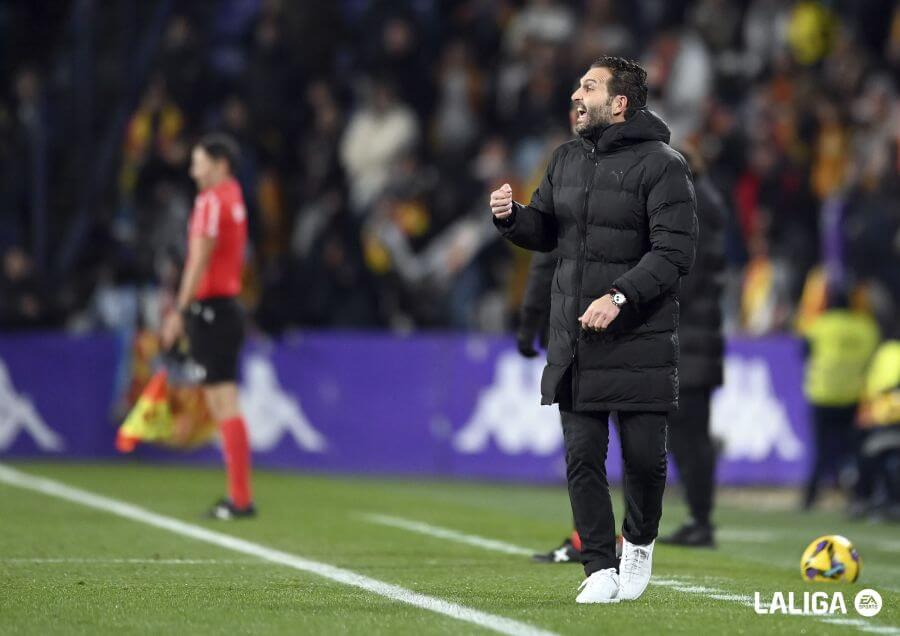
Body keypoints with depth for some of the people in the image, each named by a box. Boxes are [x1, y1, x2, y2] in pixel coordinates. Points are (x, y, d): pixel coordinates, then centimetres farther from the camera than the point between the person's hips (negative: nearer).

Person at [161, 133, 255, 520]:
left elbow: (199, 261, -19)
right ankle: (238, 496, 14)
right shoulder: (234, 198, 15)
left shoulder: (211, 201, -12)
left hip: (210, 310, -9)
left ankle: (240, 499, -10)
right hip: (227, 305, 9)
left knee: (224, 404, -9)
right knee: (221, 404, 13)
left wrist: (180, 311, -20)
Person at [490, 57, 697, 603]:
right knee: (582, 456, 1)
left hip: (639, 343, -5)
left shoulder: (661, 164, -9)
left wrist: (619, 297, -25)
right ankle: (601, 569, 7)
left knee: (644, 456, 0)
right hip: (573, 340, 5)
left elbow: (675, 250, -16)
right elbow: (544, 231, 20)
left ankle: (639, 544, 27)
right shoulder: (567, 160, 13)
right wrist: (511, 216, -3)